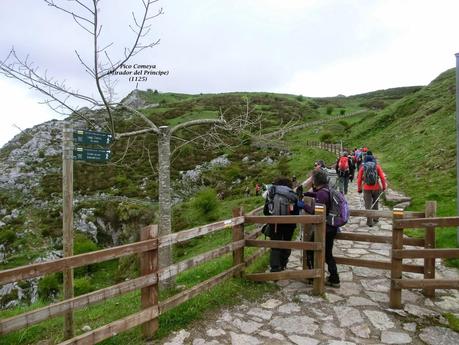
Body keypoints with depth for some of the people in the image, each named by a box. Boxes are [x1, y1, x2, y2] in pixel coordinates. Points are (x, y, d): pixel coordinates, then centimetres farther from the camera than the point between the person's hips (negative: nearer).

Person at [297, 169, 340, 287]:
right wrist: (305, 193, 18)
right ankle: (334, 279, 28)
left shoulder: (322, 193, -21)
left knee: (311, 251, 6)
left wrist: (304, 205, -17)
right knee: (328, 254, 20)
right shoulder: (328, 190, 8)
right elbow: (317, 195, 28)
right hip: (331, 227, 9)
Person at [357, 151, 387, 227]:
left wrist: (359, 189, 9)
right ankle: (375, 218, 30)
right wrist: (384, 186, 7)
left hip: (367, 188, -1)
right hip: (376, 188, 2)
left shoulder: (363, 167, 0)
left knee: (368, 206, 2)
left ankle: (369, 222, 2)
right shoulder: (377, 165, 1)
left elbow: (359, 179, 0)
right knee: (375, 203, 21)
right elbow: (382, 177, -3)